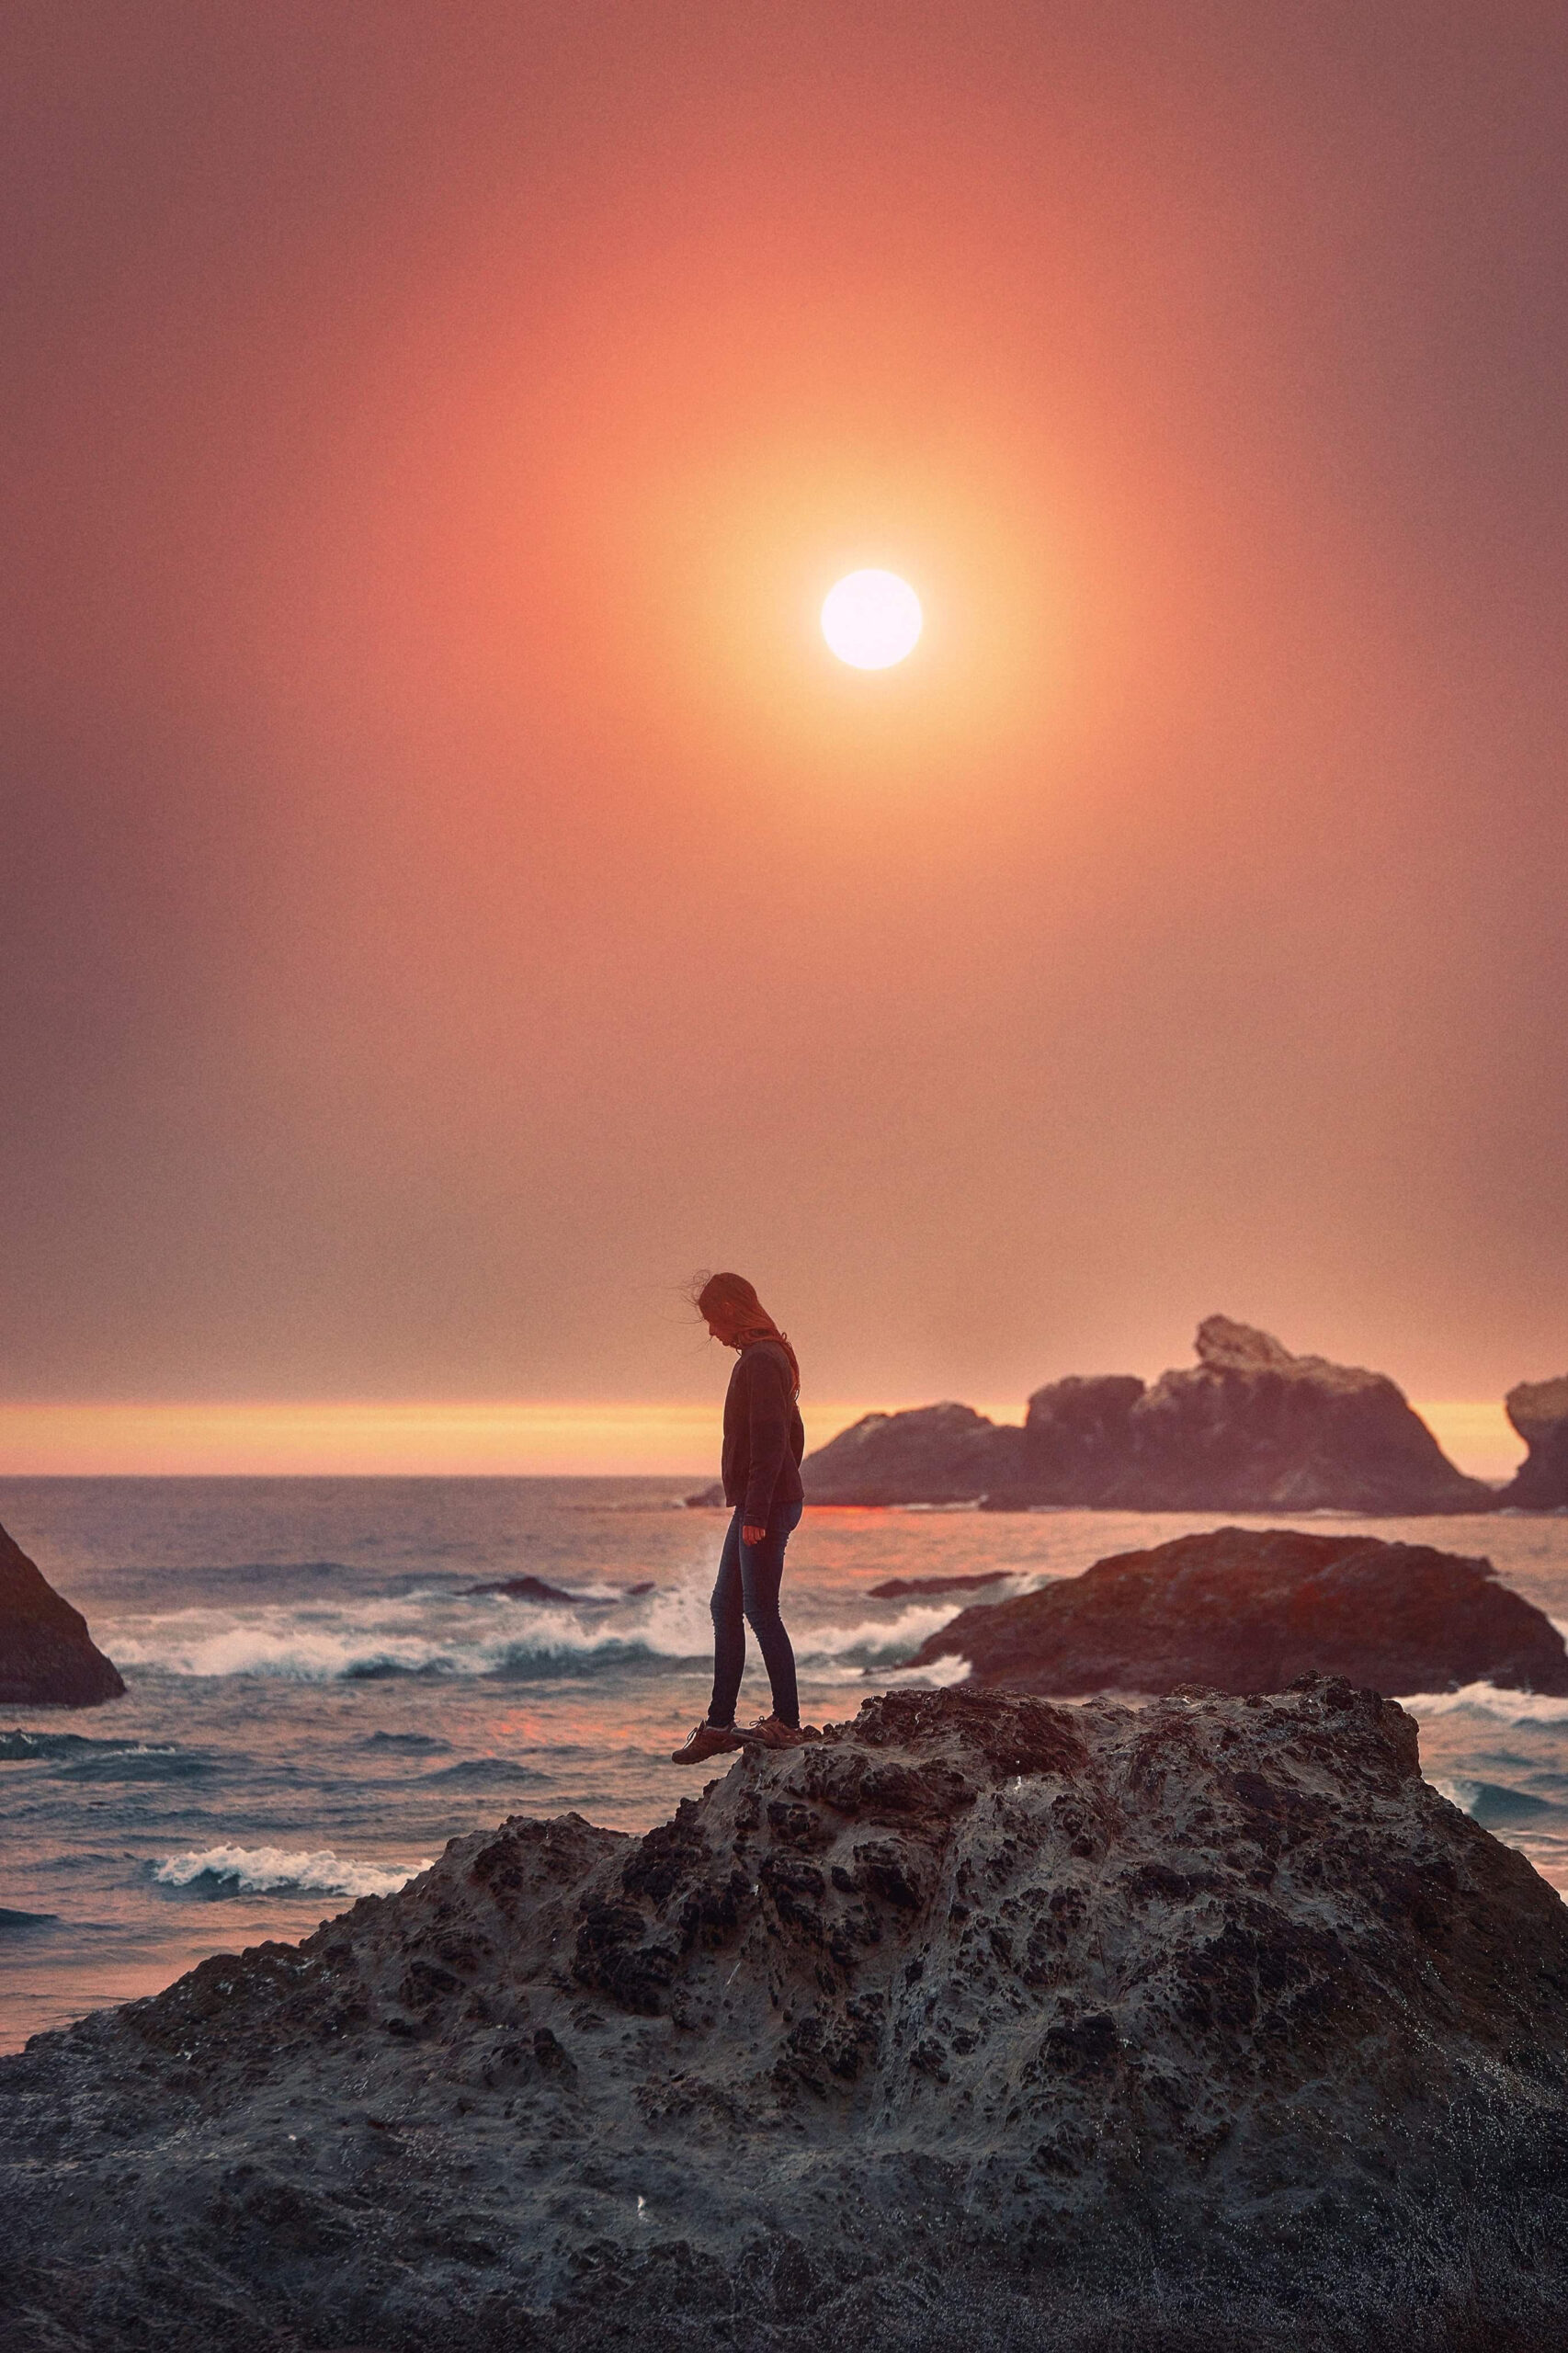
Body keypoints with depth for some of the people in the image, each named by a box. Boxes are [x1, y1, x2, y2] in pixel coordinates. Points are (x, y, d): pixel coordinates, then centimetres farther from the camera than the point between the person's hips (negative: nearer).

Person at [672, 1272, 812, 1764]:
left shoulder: (759, 1360, -15)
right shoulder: (771, 1356, 16)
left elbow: (769, 1441, -22)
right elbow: (792, 1433, 22)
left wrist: (757, 1512, -23)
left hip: (764, 1507, -10)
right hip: (759, 1506, 10)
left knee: (759, 1610, -5)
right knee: (726, 1608, 12)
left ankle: (787, 1721, 2)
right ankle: (719, 1725, 17)